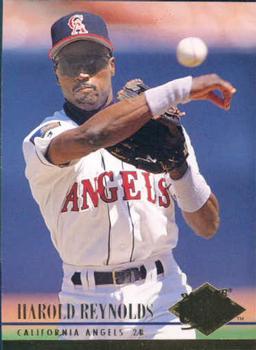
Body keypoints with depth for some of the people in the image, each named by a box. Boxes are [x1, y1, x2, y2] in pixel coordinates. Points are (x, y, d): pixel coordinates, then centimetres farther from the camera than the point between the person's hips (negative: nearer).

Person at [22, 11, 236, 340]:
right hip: (89, 310, -1)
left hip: (162, 299, 1)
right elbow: (92, 135, -28)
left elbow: (208, 226, 7)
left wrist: (178, 163, -12)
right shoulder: (42, 141, -3)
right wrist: (182, 88, -25)